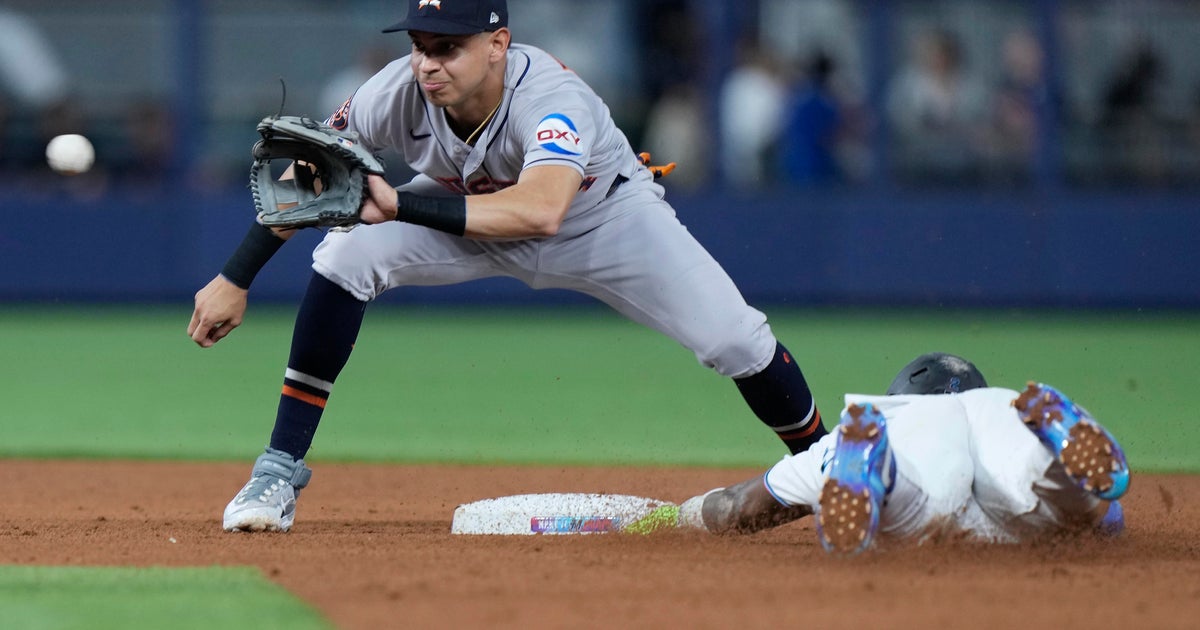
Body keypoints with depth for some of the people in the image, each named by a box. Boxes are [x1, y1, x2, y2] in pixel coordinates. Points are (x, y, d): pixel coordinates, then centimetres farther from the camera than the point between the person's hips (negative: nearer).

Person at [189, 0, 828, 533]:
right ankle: (280, 471, -14)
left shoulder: (553, 97, -41)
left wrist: (400, 207, -58)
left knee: (732, 339, -16)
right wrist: (236, 279, -15)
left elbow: (541, 211, -59)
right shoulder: (396, 94, -30)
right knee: (344, 256, -23)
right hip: (468, 213, 3)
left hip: (602, 214, -2)